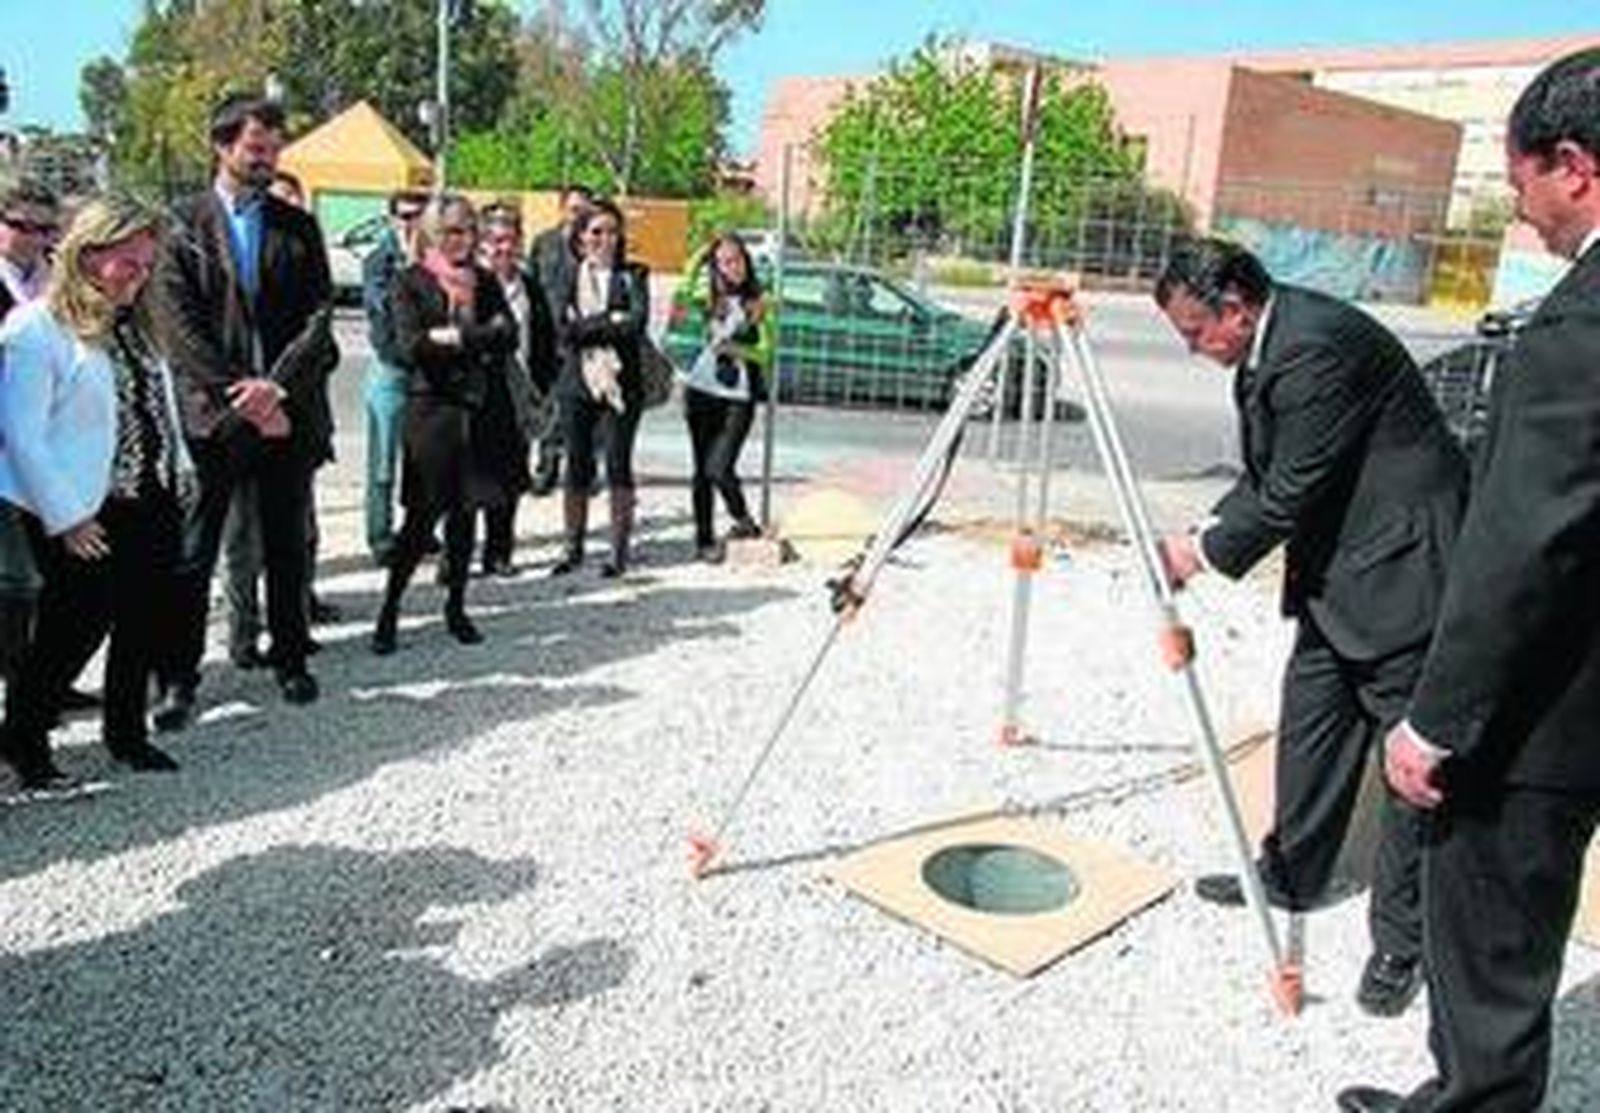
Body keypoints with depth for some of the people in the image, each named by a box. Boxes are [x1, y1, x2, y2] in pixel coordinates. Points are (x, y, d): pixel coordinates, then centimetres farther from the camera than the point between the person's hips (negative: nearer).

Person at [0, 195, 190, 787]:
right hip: (85, 517, -7)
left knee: (147, 621, 12)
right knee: (78, 626, 2)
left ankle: (126, 730, 29)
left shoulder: (131, 322, 12)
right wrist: (65, 517, -16)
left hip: (152, 503, 7)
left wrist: (180, 471, 12)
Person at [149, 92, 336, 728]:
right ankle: (179, 677, 10)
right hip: (211, 413, -2)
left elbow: (318, 317, 1)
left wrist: (277, 384, -13)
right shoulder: (183, 227, 2)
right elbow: (177, 328, -5)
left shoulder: (298, 228, 10)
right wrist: (237, 395, -13)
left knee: (287, 545, 12)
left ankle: (290, 658, 25)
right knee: (192, 552, 1)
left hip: (288, 410, 2)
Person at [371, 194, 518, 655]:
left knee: (464, 511, 8)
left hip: (477, 408, 4)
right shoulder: (409, 282, 1)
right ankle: (389, 609, 3)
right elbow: (409, 347, -12)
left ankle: (456, 607, 18)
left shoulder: (484, 281, 14)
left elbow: (508, 337, 1)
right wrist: (481, 339, -12)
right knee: (424, 514, -7)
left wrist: (454, 337, -11)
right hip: (431, 408, -4)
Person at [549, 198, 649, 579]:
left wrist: (586, 327, -12)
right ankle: (573, 548, 18)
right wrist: (610, 323, -12)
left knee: (618, 467, 2)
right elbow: (562, 328, -7)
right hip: (577, 382, 1)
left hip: (621, 383, -1)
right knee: (577, 467, 7)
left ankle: (619, 551, 10)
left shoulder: (631, 275, 3)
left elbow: (638, 321, -12)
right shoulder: (568, 275, 5)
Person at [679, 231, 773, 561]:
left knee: (718, 469, -13)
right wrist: (699, 259, 3)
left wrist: (736, 349, -18)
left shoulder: (761, 302, -1)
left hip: (738, 397, -3)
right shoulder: (711, 296, 8)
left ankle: (744, 520, 15)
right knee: (702, 471, 8)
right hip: (702, 389, 3)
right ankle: (704, 540, 19)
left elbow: (765, 353, -2)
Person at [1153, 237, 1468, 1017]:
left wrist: (1205, 552, -10)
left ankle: (1403, 939, 8)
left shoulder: (1318, 347, -24)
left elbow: (1294, 493, -22)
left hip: (1400, 569, -10)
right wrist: (1206, 534, -1)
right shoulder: (1267, 350, 8)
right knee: (1310, 725, 16)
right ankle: (1291, 873, 30)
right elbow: (1266, 480, 14)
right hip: (1337, 572, 10)